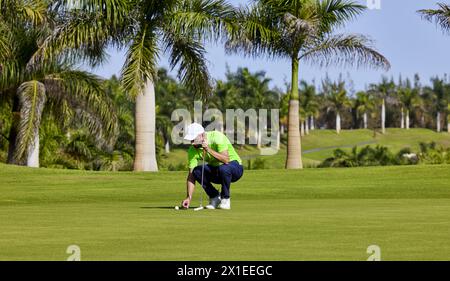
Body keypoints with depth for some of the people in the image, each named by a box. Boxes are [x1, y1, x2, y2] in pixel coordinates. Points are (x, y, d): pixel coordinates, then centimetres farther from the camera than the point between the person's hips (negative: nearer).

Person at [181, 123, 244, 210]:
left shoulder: (217, 137, -26)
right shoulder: (193, 150, -13)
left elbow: (226, 160, -35)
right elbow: (191, 175, -15)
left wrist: (209, 150, -41)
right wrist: (189, 197, -25)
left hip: (235, 167, -5)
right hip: (216, 172, 5)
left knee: (223, 168, -38)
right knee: (196, 171, -22)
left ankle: (225, 199, -15)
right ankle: (214, 197, -3)